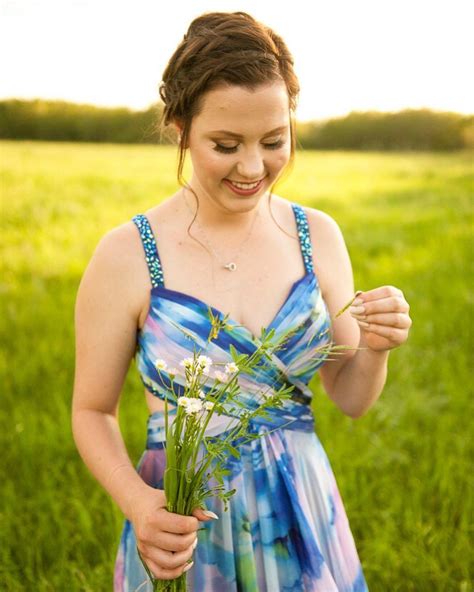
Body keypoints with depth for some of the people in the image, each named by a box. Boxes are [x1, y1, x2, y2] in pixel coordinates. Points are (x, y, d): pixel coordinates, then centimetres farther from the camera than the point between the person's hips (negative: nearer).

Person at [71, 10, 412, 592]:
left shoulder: (318, 236, -6)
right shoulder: (127, 255, -15)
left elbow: (350, 399, 2)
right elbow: (93, 412, -5)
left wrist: (375, 347, -18)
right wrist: (137, 502, -22)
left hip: (305, 520, 3)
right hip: (183, 530, -3)